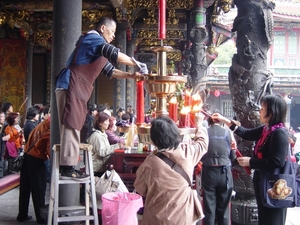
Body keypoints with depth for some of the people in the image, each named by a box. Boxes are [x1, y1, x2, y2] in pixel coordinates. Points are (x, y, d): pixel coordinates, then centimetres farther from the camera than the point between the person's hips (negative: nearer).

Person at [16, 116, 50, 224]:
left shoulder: (41, 124, 7)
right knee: (38, 189, 4)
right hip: (37, 160, -7)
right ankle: (40, 217, 13)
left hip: (27, 156, 7)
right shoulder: (51, 131, -14)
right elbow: (50, 151, -20)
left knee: (25, 188, 14)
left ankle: (22, 215, 25)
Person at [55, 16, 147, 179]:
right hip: (71, 86, -10)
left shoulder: (98, 48, 27)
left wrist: (131, 75, 14)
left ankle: (68, 167, 11)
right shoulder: (93, 37, -5)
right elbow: (114, 54, -20)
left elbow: (109, 71, 25)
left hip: (78, 89, 10)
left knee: (74, 126, 8)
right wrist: (137, 64, -13)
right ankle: (67, 168, -11)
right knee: (71, 126, -12)